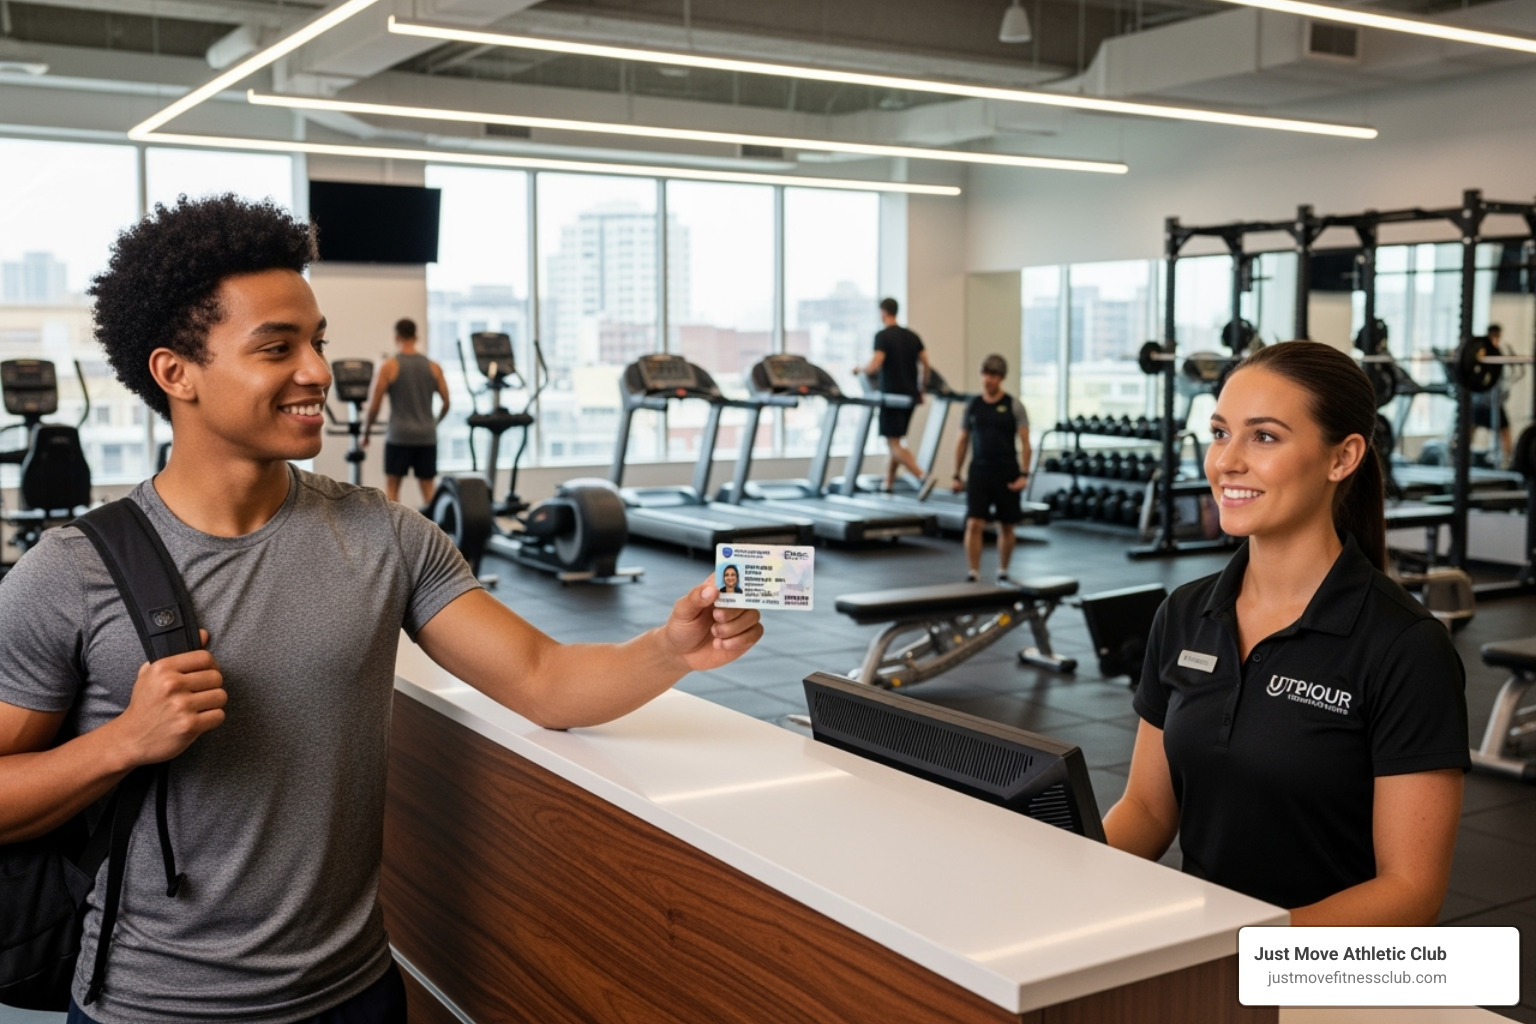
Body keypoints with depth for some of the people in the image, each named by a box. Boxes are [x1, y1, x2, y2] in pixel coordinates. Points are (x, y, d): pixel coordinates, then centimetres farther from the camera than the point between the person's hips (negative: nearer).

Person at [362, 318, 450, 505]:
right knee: (428, 488, 8)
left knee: (391, 486, 6)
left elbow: (374, 405, -4)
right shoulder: (433, 367, 6)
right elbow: (446, 403, 7)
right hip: (427, 436, 3)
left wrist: (367, 430, 11)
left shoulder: (389, 366, -3)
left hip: (399, 435, -3)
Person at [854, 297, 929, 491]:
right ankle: (888, 484, 19)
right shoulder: (912, 336, 11)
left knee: (894, 443, -6)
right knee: (896, 441, 16)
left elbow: (875, 366, -20)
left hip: (891, 395, -7)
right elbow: (925, 364, 7)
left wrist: (860, 370, 0)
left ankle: (923, 477, -22)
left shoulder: (882, 336, -10)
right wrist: (921, 390, 16)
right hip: (910, 395, 7)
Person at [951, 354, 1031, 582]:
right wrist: (957, 475, 7)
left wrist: (1023, 474, -13)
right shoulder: (972, 405, 5)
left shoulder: (1013, 406, -3)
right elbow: (963, 442, 10)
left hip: (1006, 474, -1)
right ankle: (973, 574, -7)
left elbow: (1025, 442, -4)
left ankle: (1003, 573, 25)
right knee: (974, 524, -11)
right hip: (979, 473, 1)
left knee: (1005, 527, 9)